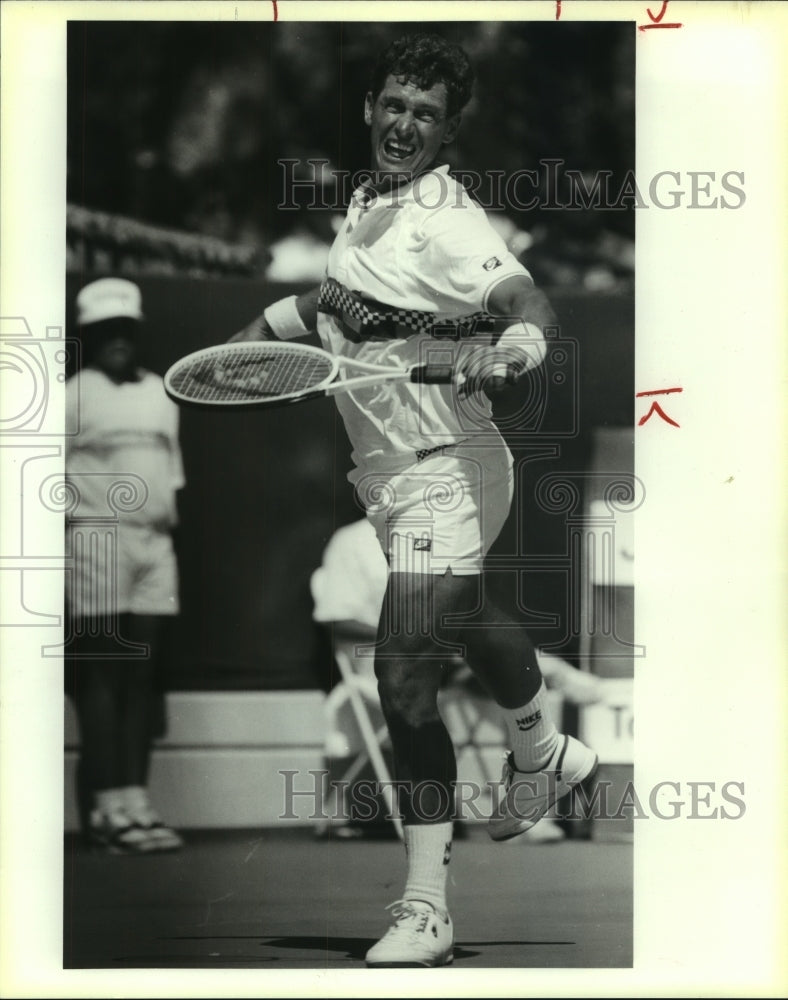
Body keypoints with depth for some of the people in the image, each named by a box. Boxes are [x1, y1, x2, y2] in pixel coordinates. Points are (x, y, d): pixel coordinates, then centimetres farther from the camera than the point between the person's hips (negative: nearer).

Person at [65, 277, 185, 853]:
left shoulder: (160, 394, 16)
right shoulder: (75, 396, 0)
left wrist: (169, 524, 15)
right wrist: (68, 543, -8)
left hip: (154, 545, 5)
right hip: (95, 541, -5)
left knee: (144, 677, 3)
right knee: (100, 676, -7)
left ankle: (135, 801, 6)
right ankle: (108, 807, -8)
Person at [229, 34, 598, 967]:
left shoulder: (445, 222, -19)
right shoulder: (365, 203, 7)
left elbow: (526, 299, -36)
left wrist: (516, 344, -56)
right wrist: (274, 320, 24)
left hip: (439, 474, -9)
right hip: (389, 471, 9)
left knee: (405, 670, -16)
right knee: (464, 619, 30)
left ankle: (424, 909, -10)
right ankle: (542, 754, 58)